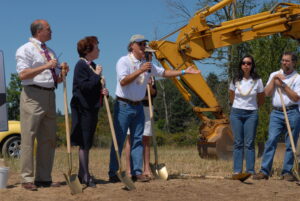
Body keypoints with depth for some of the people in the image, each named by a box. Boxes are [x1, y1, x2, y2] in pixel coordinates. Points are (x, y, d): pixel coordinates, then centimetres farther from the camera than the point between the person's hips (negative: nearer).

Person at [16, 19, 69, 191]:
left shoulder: (51, 52, 20)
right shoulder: (26, 49, -2)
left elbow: (57, 79, 22)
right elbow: (23, 74, -15)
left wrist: (63, 71, 1)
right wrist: (45, 66, -19)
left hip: (50, 96, 8)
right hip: (33, 96, -8)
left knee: (48, 139, 8)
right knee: (29, 138, -6)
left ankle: (44, 178, 14)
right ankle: (27, 178, -2)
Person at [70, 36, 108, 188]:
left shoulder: (93, 66, 16)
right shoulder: (81, 65, -12)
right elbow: (85, 86, -23)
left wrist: (103, 90, 6)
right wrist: (97, 75, -14)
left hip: (92, 108, 9)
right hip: (83, 108, -9)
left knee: (87, 143, 12)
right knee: (84, 143, -5)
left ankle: (82, 174, 19)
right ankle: (85, 175, 0)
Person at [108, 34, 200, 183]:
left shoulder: (147, 64, 12)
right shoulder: (124, 61, -10)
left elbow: (164, 72, 18)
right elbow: (123, 81, -22)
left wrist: (185, 72, 13)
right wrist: (140, 71, -28)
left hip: (138, 107, 7)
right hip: (123, 106, -7)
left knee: (137, 140, 6)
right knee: (119, 140, -5)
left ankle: (137, 172, 10)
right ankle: (113, 174, 0)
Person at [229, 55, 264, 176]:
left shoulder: (257, 81, -3)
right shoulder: (235, 80, 1)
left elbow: (261, 99, 11)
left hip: (251, 114, -1)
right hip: (236, 113, 1)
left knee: (249, 143, -1)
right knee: (238, 143, 3)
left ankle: (250, 170, 2)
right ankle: (237, 170, 5)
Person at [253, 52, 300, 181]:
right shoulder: (274, 75, 15)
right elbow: (267, 93, 5)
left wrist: (283, 85, -10)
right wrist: (273, 80, -5)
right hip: (276, 113, 2)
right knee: (271, 140, -8)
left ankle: (287, 172, 9)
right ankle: (264, 171, -9)